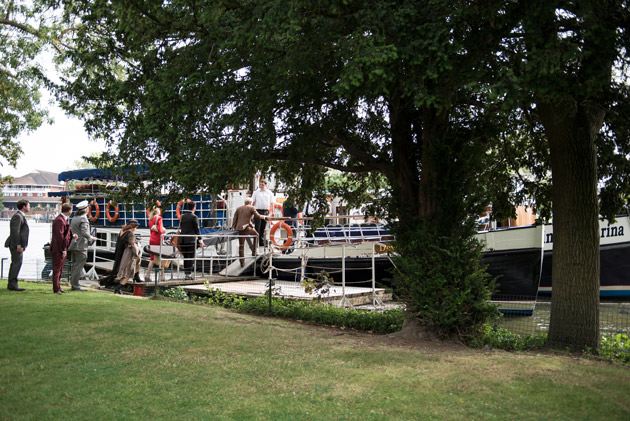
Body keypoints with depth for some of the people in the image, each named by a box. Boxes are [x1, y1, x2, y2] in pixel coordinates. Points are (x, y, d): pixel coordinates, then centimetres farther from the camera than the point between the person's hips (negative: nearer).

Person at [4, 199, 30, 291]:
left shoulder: (21, 216, 19)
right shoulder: (17, 216, -13)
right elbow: (15, 231, -21)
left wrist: (23, 245, 20)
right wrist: (18, 245, -23)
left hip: (18, 244, 11)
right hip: (16, 245, -11)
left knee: (15, 263, 11)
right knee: (17, 263, -11)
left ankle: (11, 284, 15)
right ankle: (13, 284, -11)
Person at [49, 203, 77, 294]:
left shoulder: (64, 219, 14)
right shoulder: (60, 220, -19)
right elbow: (59, 236, -22)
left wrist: (72, 236, 6)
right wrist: (63, 250, -20)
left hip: (62, 249, 10)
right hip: (58, 249, -10)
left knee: (60, 268, 16)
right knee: (57, 269, -4)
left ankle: (58, 287, 25)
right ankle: (56, 289, 1)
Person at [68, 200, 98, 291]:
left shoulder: (74, 218, 16)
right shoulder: (83, 219, -13)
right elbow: (84, 232, -22)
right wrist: (91, 238, -6)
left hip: (74, 245, 9)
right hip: (81, 246, -9)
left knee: (75, 265, 15)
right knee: (78, 266, -5)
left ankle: (73, 283, 21)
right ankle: (75, 285, -4)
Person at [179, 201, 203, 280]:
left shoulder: (183, 216, 12)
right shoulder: (194, 217, -7)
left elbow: (180, 228, 16)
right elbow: (197, 230, -7)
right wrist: (200, 241, -3)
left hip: (182, 240, 6)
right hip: (191, 240, -6)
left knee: (186, 257, 10)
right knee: (191, 257, -2)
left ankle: (186, 274, 13)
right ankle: (188, 274, -6)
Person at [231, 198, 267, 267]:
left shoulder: (238, 208, 15)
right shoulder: (251, 208, 2)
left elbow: (234, 219, 10)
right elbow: (258, 216, -1)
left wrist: (233, 228, 13)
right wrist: (264, 217, 17)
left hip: (239, 229, 4)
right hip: (247, 228, -4)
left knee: (241, 245, 10)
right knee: (256, 235, 24)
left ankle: (242, 262, 13)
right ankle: (254, 252, 20)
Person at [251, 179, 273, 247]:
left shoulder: (269, 193, 10)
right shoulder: (256, 192, 6)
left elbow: (271, 203, 11)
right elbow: (252, 202, 6)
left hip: (266, 211, 2)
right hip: (258, 211, -2)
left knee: (263, 228, 8)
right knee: (257, 228, -7)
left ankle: (262, 242, 16)